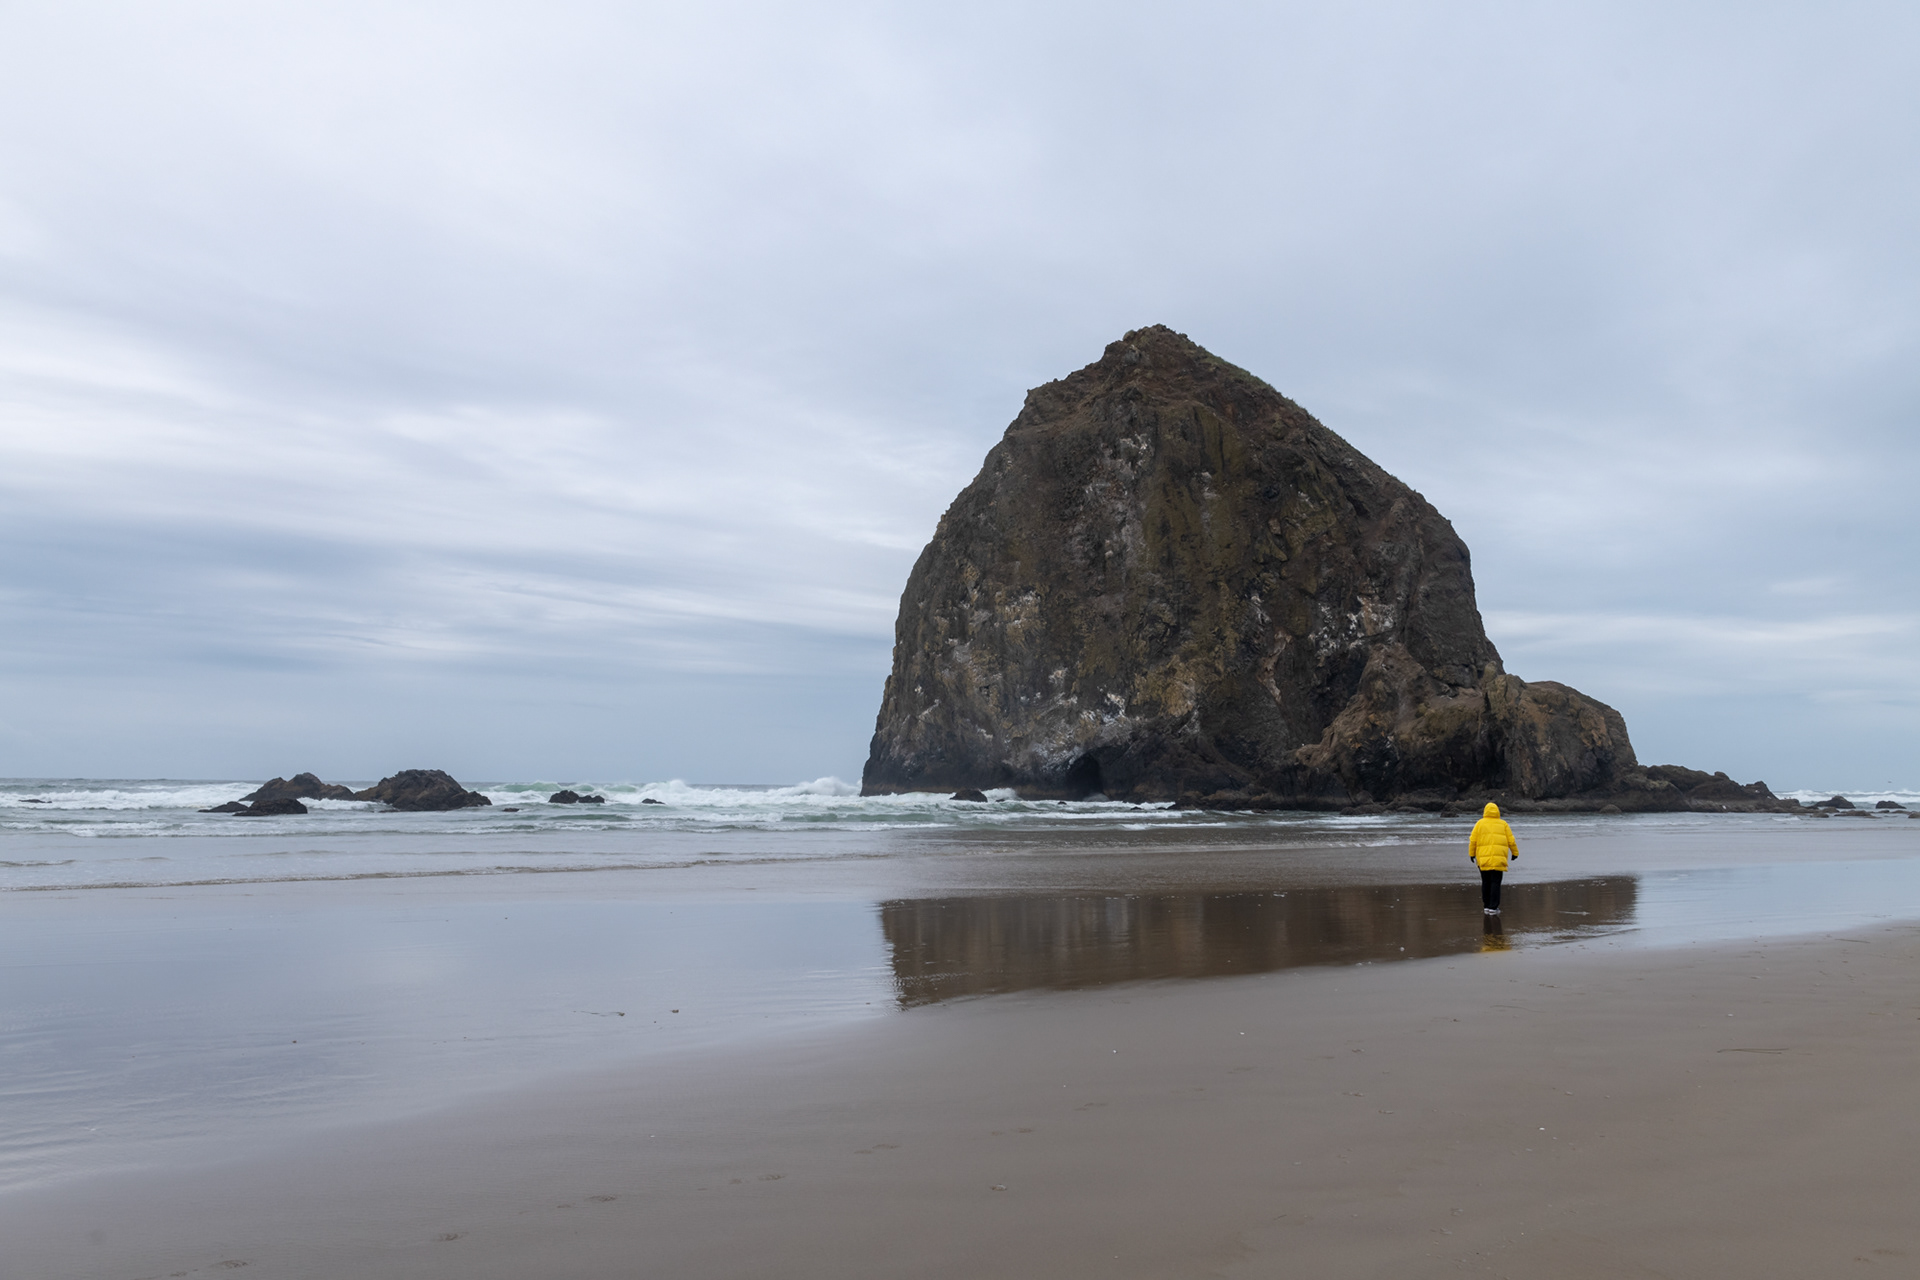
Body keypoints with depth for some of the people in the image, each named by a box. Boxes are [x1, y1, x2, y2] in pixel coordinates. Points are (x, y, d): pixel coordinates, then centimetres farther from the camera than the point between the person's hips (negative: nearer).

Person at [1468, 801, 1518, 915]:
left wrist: (1471, 854, 12)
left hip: (1483, 858, 1)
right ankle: (1493, 908, -6)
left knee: (1486, 882, 10)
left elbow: (1473, 840, 1)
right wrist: (1515, 853, 21)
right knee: (1496, 883, -1)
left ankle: (1486, 907, 13)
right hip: (1499, 859, -1)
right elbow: (1511, 841, 7)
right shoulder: (1503, 824, 6)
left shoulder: (1480, 823, 5)